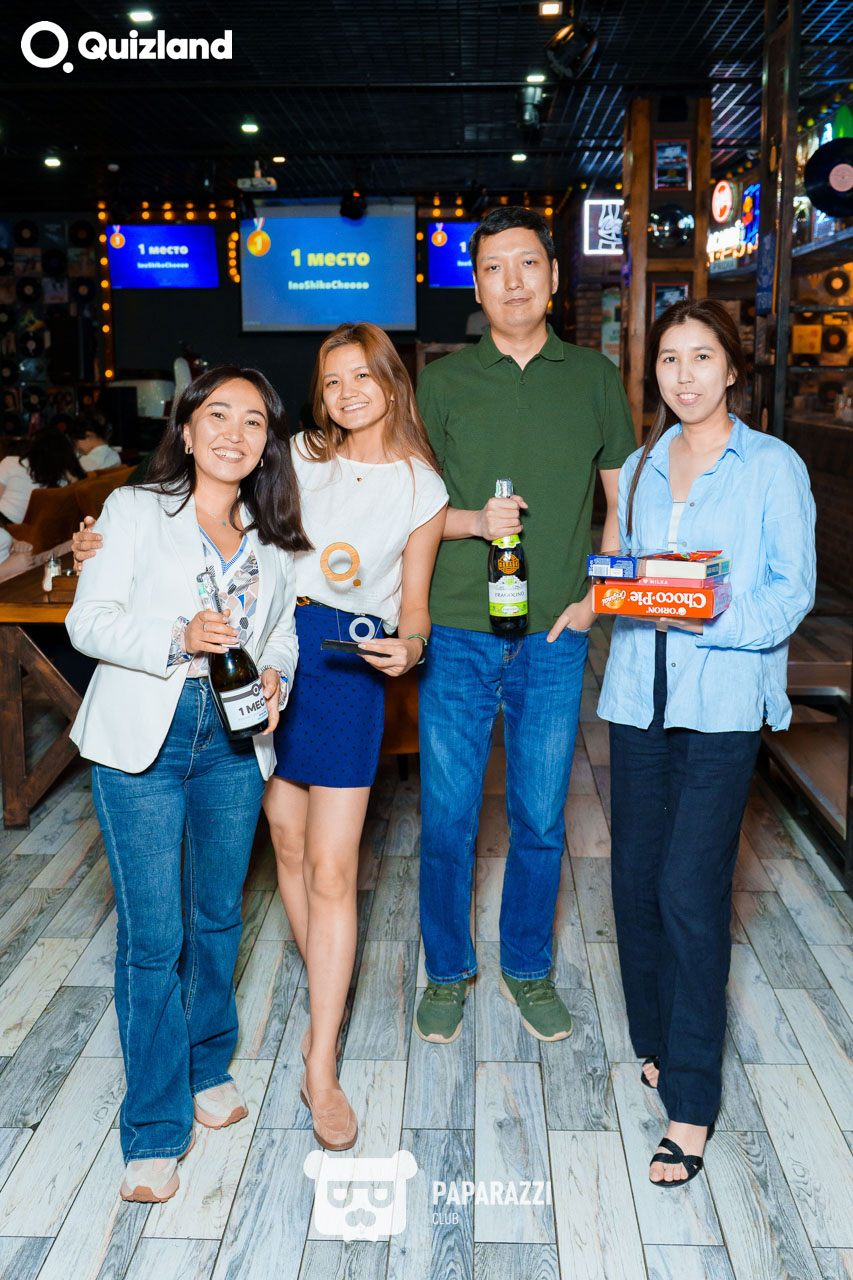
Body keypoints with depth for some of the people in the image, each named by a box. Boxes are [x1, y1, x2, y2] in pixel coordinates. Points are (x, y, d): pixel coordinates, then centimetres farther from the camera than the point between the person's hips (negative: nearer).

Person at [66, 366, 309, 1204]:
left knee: (219, 916, 16)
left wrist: (275, 679, -5)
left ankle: (208, 1065, 39)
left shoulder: (272, 538, 11)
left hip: (234, 741, 4)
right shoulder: (135, 511, -2)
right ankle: (155, 1131, 11)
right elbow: (89, 621, -7)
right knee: (153, 936, -3)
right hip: (142, 742, -4)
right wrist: (178, 638, -23)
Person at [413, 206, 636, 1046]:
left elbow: (625, 502, 12)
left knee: (540, 819, 10)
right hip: (457, 635, -1)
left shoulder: (594, 379, 7)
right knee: (447, 818, 6)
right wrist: (473, 521, -14)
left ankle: (527, 967, 32)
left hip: (554, 638, 1)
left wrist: (598, 594, 0)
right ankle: (447, 971, 27)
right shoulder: (443, 383, 4)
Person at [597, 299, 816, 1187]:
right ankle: (658, 1041, 31)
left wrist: (719, 617, -20)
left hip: (722, 704, -4)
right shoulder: (639, 468, 14)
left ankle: (691, 1100, 4)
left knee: (691, 890, -8)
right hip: (639, 693, 5)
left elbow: (792, 590, -4)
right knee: (636, 880, 8)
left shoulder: (774, 467, 0)